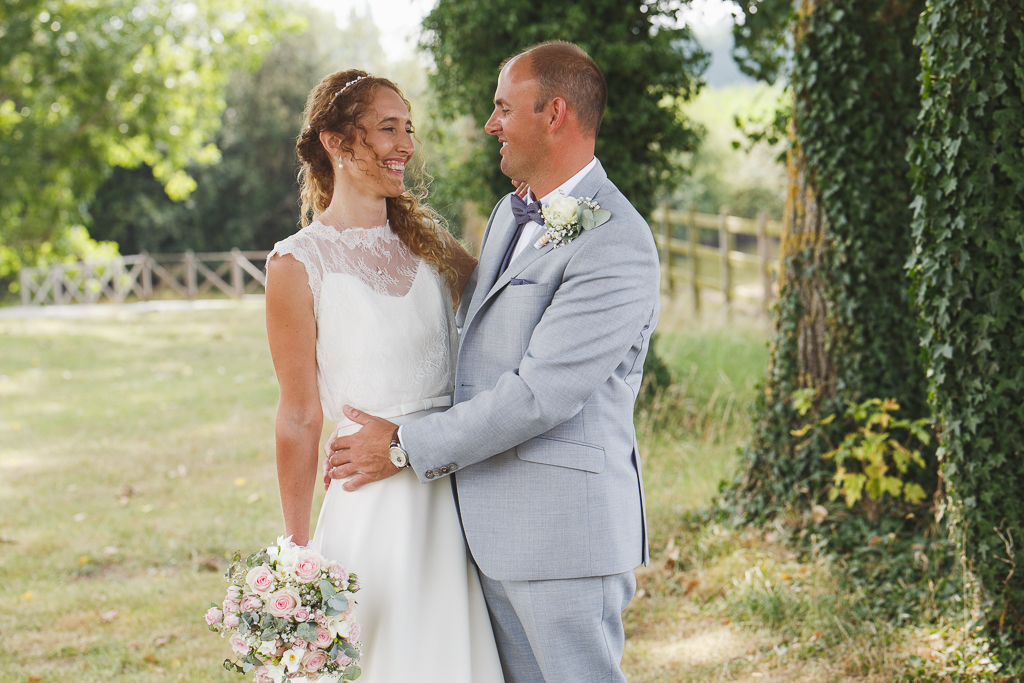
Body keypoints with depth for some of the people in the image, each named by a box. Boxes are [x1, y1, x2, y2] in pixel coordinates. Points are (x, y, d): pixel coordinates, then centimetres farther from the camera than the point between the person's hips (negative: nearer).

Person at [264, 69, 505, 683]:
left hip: (460, 496, 5)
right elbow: (300, 420, -5)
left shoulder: (424, 237, 9)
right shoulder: (300, 264, -6)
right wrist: (298, 555, -4)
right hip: (375, 504, -5)